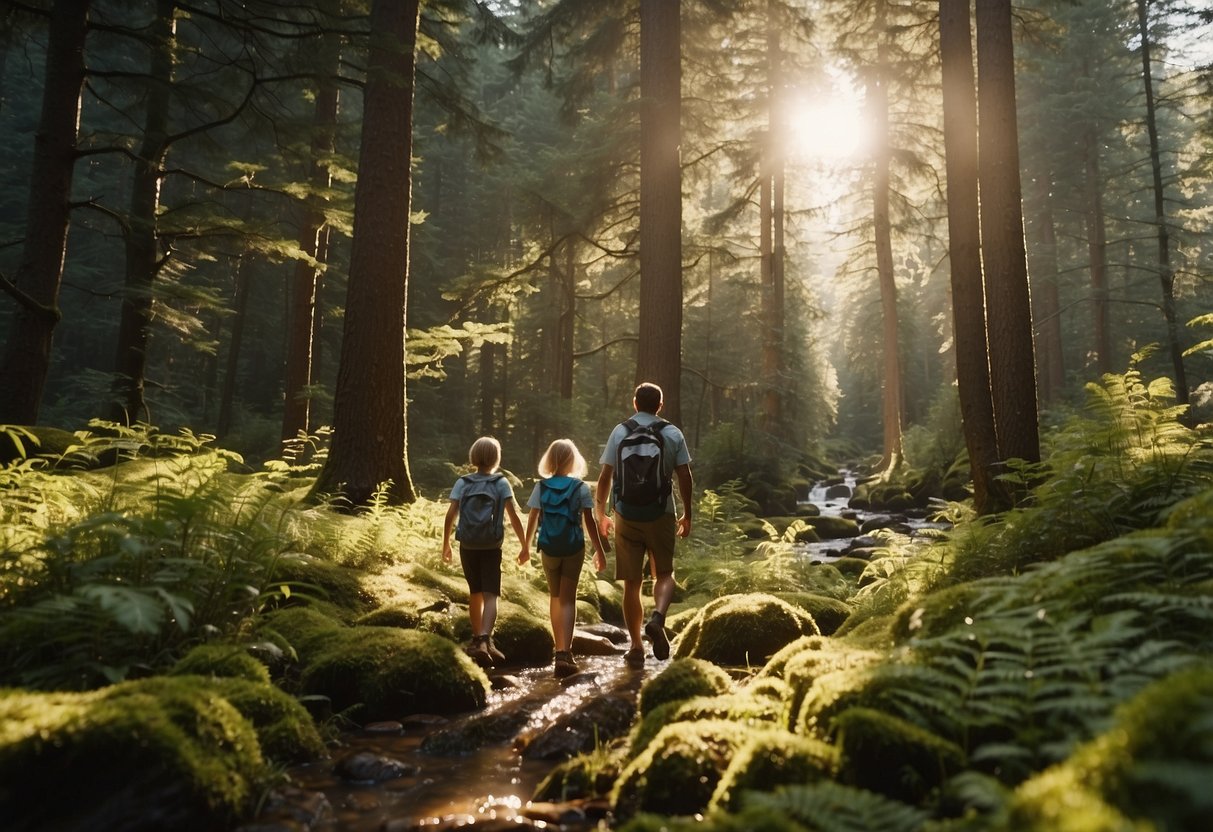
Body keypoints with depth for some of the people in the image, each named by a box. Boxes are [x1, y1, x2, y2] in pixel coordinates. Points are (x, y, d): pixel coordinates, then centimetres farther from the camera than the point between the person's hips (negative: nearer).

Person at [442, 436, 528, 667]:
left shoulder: (462, 483, 1)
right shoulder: (501, 483, -3)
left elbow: (450, 515, -4)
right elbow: (513, 516, -9)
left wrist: (445, 544, 7)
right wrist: (524, 546, -4)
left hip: (467, 546, 3)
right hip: (491, 547, -3)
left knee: (475, 592, 19)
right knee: (490, 595, -4)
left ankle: (477, 639, 31)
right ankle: (485, 640, -25)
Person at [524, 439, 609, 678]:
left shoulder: (541, 487, 0)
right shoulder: (580, 488, -4)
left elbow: (533, 519, 2)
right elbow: (589, 522, -4)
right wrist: (600, 550, 4)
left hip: (548, 548, 2)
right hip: (573, 548, -2)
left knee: (555, 596, 18)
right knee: (568, 599, 1)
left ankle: (559, 650, 27)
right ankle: (564, 652, -13)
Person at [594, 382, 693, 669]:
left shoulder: (619, 431, 2)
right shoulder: (673, 433, 2)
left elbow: (605, 476, 0)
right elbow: (684, 477, 0)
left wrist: (600, 514, 10)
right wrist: (687, 515, 11)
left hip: (626, 516, 1)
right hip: (661, 516, 0)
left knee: (631, 583, 8)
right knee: (664, 574, 15)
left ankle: (636, 647, 13)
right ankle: (658, 618, -13)